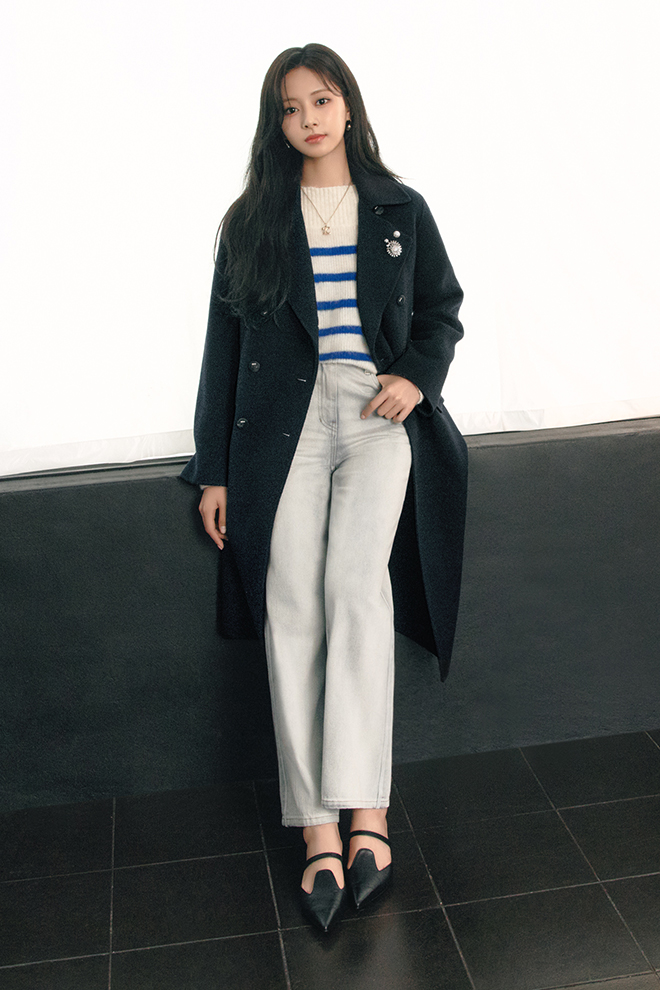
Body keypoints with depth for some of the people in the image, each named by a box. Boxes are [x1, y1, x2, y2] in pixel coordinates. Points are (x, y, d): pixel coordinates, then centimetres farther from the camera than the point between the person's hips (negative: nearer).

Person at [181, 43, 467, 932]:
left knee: (356, 580, -25)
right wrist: (215, 468, 8)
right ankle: (321, 834, -6)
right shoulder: (252, 222, 14)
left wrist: (418, 374, -4)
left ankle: (366, 813, -22)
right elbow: (224, 344, 12)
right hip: (282, 425, 1)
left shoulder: (400, 210, 14)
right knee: (292, 612, -10)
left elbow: (443, 307, 19)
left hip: (378, 417, -1)